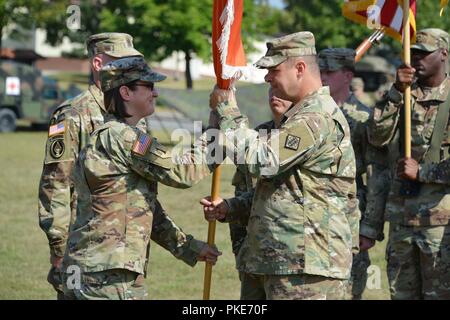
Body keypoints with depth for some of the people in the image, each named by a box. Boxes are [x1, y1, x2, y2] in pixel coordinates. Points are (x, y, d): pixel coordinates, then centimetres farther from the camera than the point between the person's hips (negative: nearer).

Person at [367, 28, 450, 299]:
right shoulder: (404, 97, 12)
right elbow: (377, 136, -3)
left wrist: (422, 172, -11)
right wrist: (397, 92, -10)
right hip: (401, 216, 5)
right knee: (401, 293, 10)